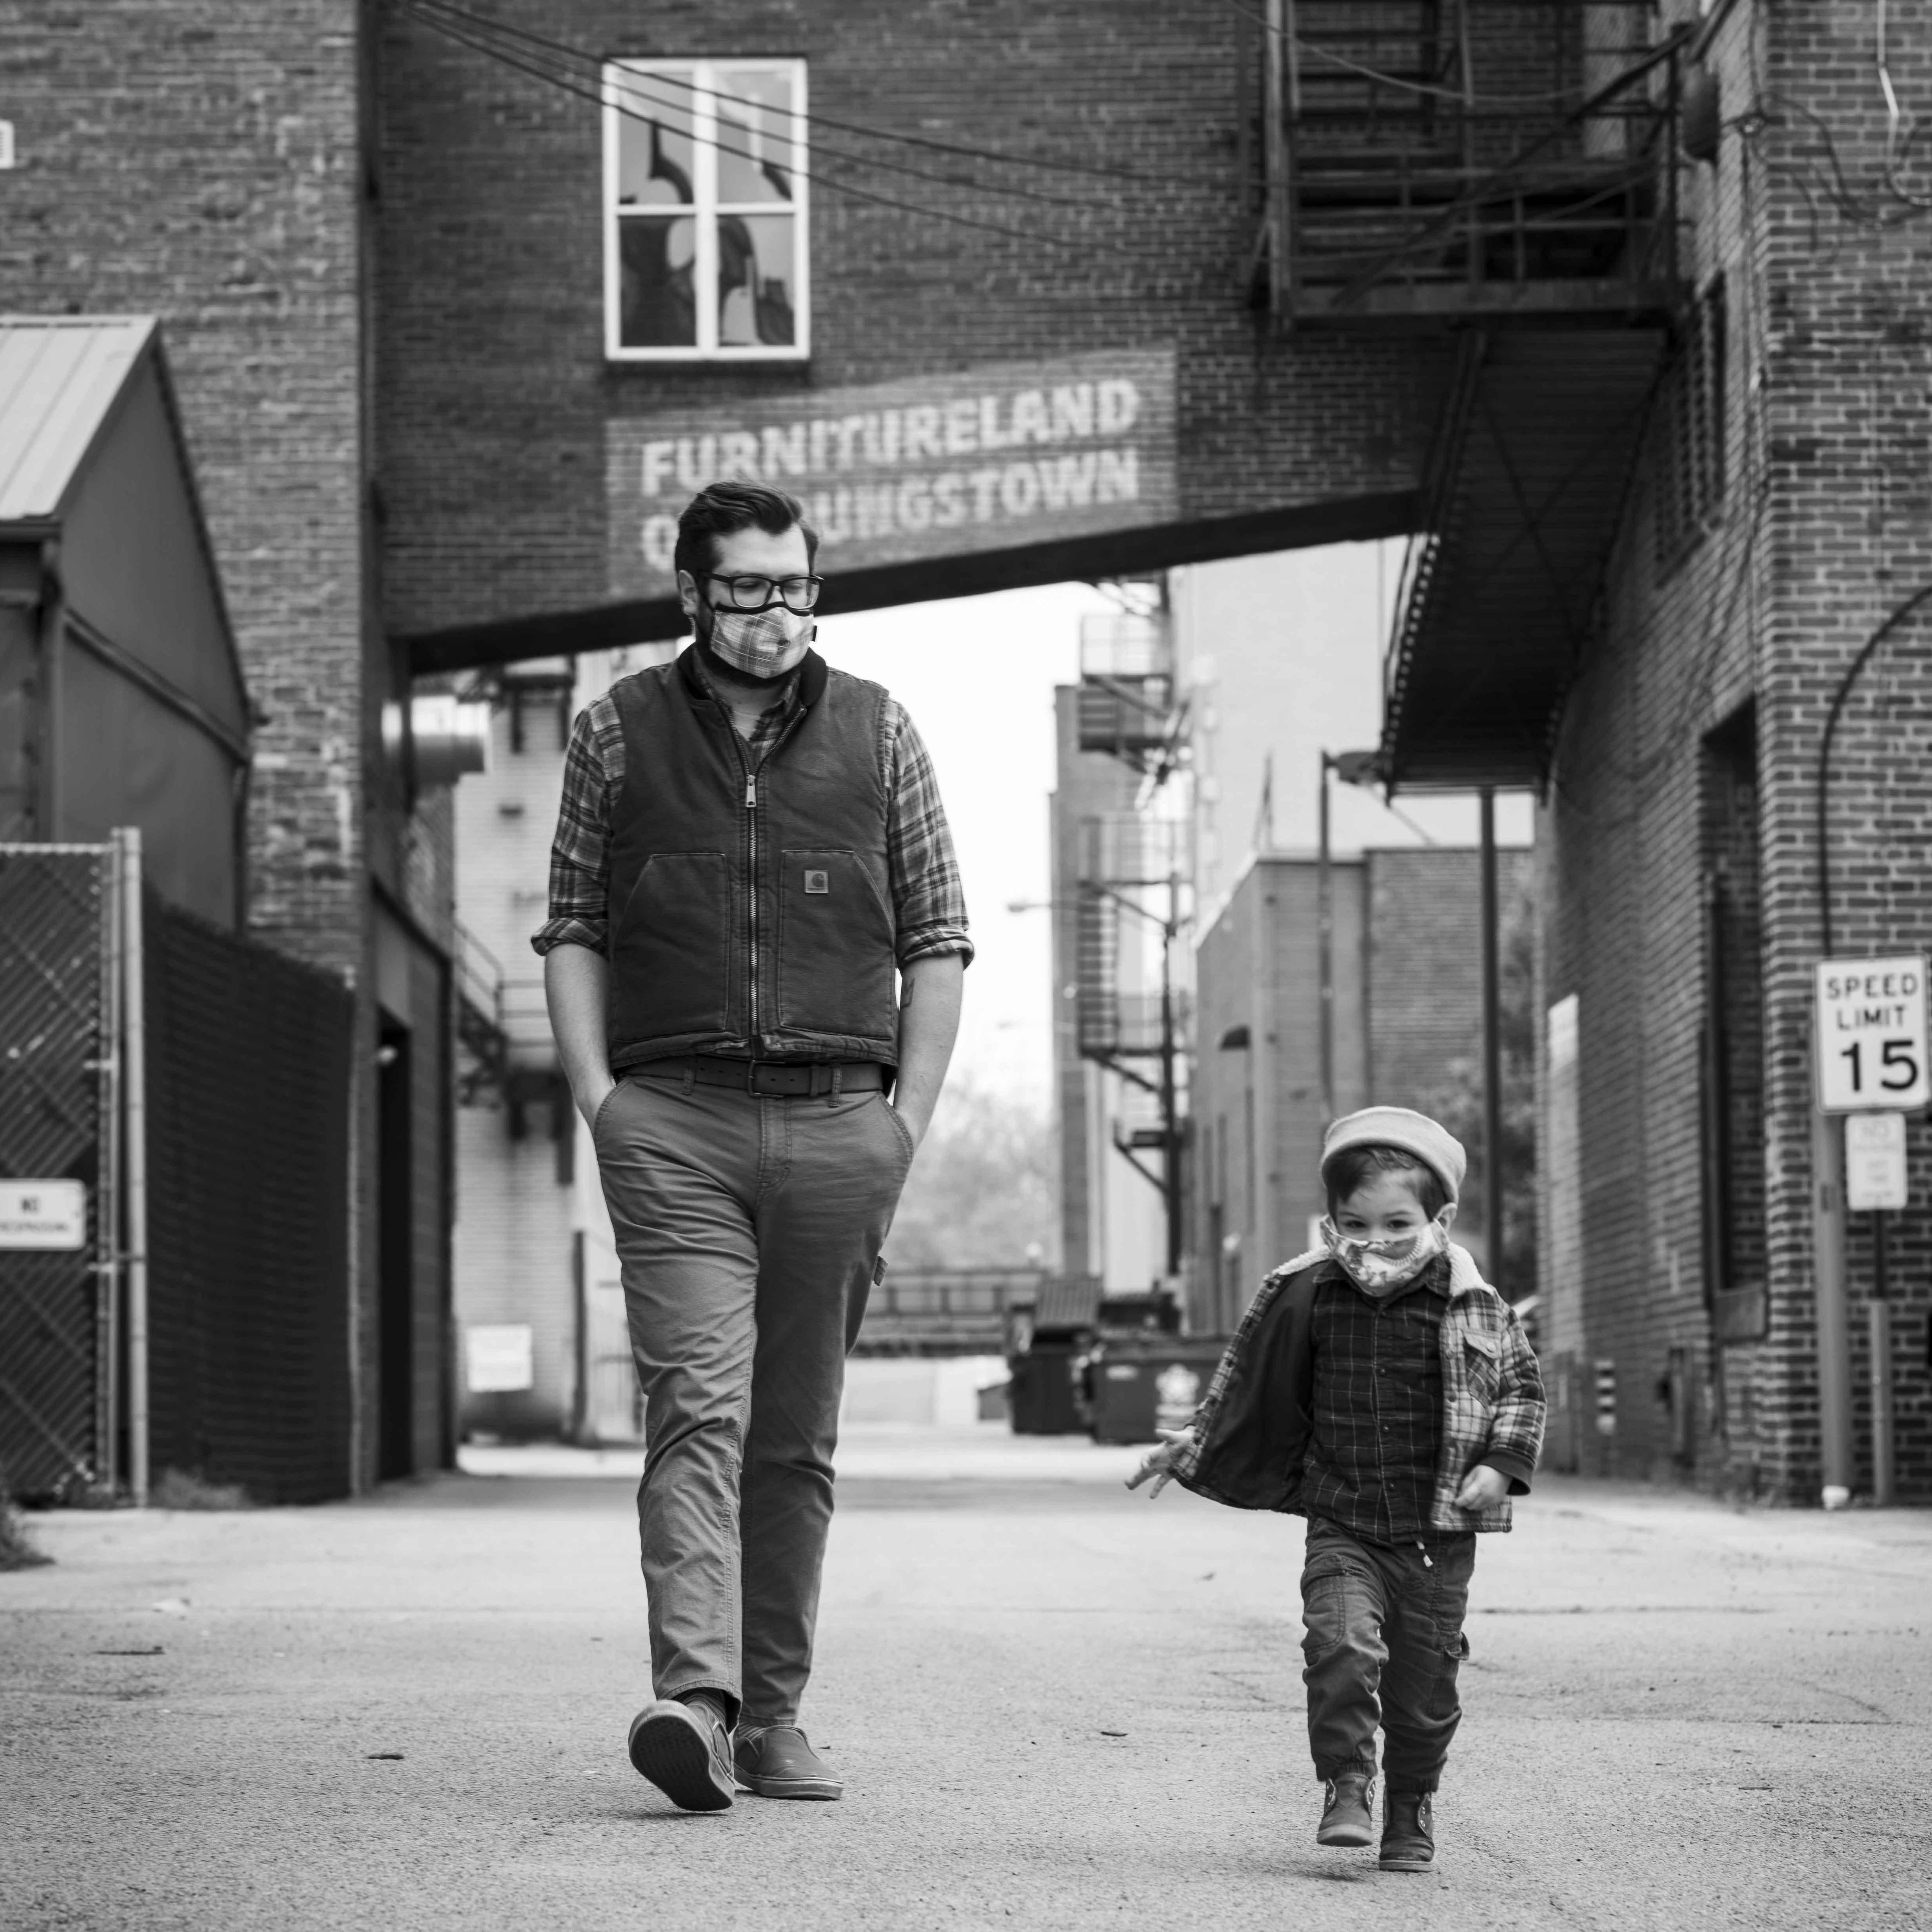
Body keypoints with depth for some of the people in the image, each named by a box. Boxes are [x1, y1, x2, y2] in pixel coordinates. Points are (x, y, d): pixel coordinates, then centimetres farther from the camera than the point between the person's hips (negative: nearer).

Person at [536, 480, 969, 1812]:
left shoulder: (876, 734, 10)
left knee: (798, 1436, 7)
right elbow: (573, 930, 10)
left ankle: (773, 1715, 14)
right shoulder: (621, 732, 8)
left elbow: (937, 939, 11)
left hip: (838, 1121, 2)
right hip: (674, 1118, -2)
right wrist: (599, 1099, -2)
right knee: (697, 1406, -15)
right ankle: (694, 1700, -25)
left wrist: (910, 1116, 2)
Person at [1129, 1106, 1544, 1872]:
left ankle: (1411, 1808, 26)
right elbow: (1248, 1380, 14)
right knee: (1342, 1644, -22)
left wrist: (1500, 1465, -9)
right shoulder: (1306, 1299, -1)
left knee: (1425, 1682, 7)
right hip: (1341, 1527, 0)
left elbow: (1521, 1387, 5)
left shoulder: (1475, 1309, -5)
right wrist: (1194, 1442, 13)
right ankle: (1346, 1787, -11)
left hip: (1439, 1530, 0)